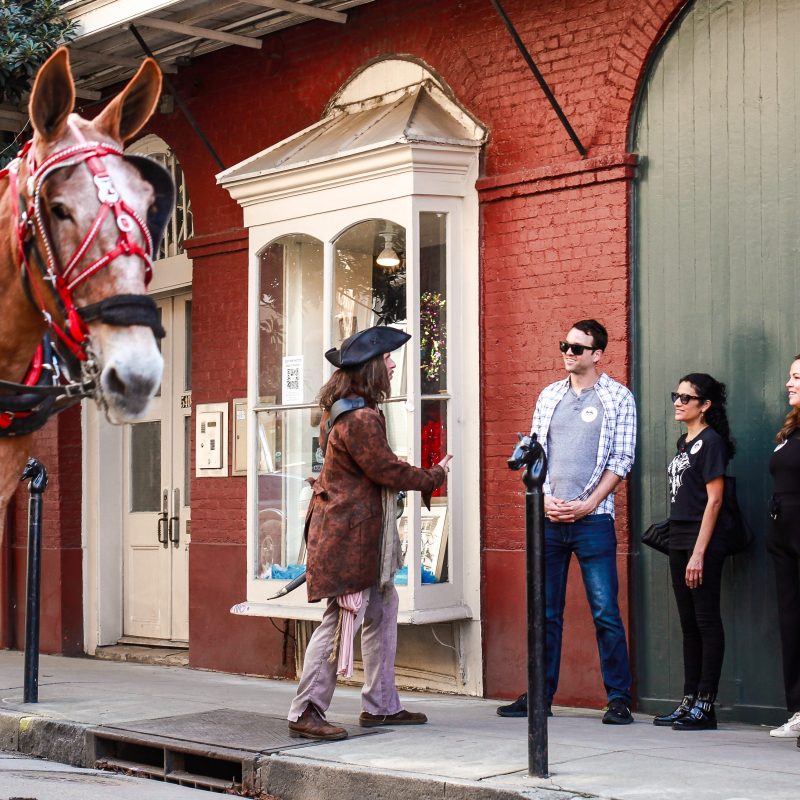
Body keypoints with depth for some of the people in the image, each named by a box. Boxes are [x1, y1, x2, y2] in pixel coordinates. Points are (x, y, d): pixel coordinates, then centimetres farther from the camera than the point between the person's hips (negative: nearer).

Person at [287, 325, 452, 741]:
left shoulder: (343, 410, 13)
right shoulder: (361, 419, -21)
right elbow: (389, 471, -17)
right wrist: (436, 475, -2)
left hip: (358, 531, 11)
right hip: (348, 534, -11)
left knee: (383, 609, 16)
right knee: (341, 620, -8)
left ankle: (381, 705, 24)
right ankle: (305, 713, -3)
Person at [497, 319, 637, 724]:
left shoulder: (618, 398, 1)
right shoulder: (549, 396, 13)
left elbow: (621, 460, -4)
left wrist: (585, 505, -11)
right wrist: (546, 499, -3)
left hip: (592, 519, -4)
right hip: (548, 518, 4)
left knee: (605, 611, -5)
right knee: (545, 612, 9)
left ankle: (619, 698, 2)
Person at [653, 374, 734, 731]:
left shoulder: (711, 441, -9)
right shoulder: (684, 442, 16)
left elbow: (713, 500, -14)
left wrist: (699, 553, -18)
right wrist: (680, 548, 14)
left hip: (702, 545, -9)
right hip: (679, 542, 9)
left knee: (707, 623, -4)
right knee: (689, 625, 11)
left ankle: (706, 706, -2)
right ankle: (689, 702, 16)